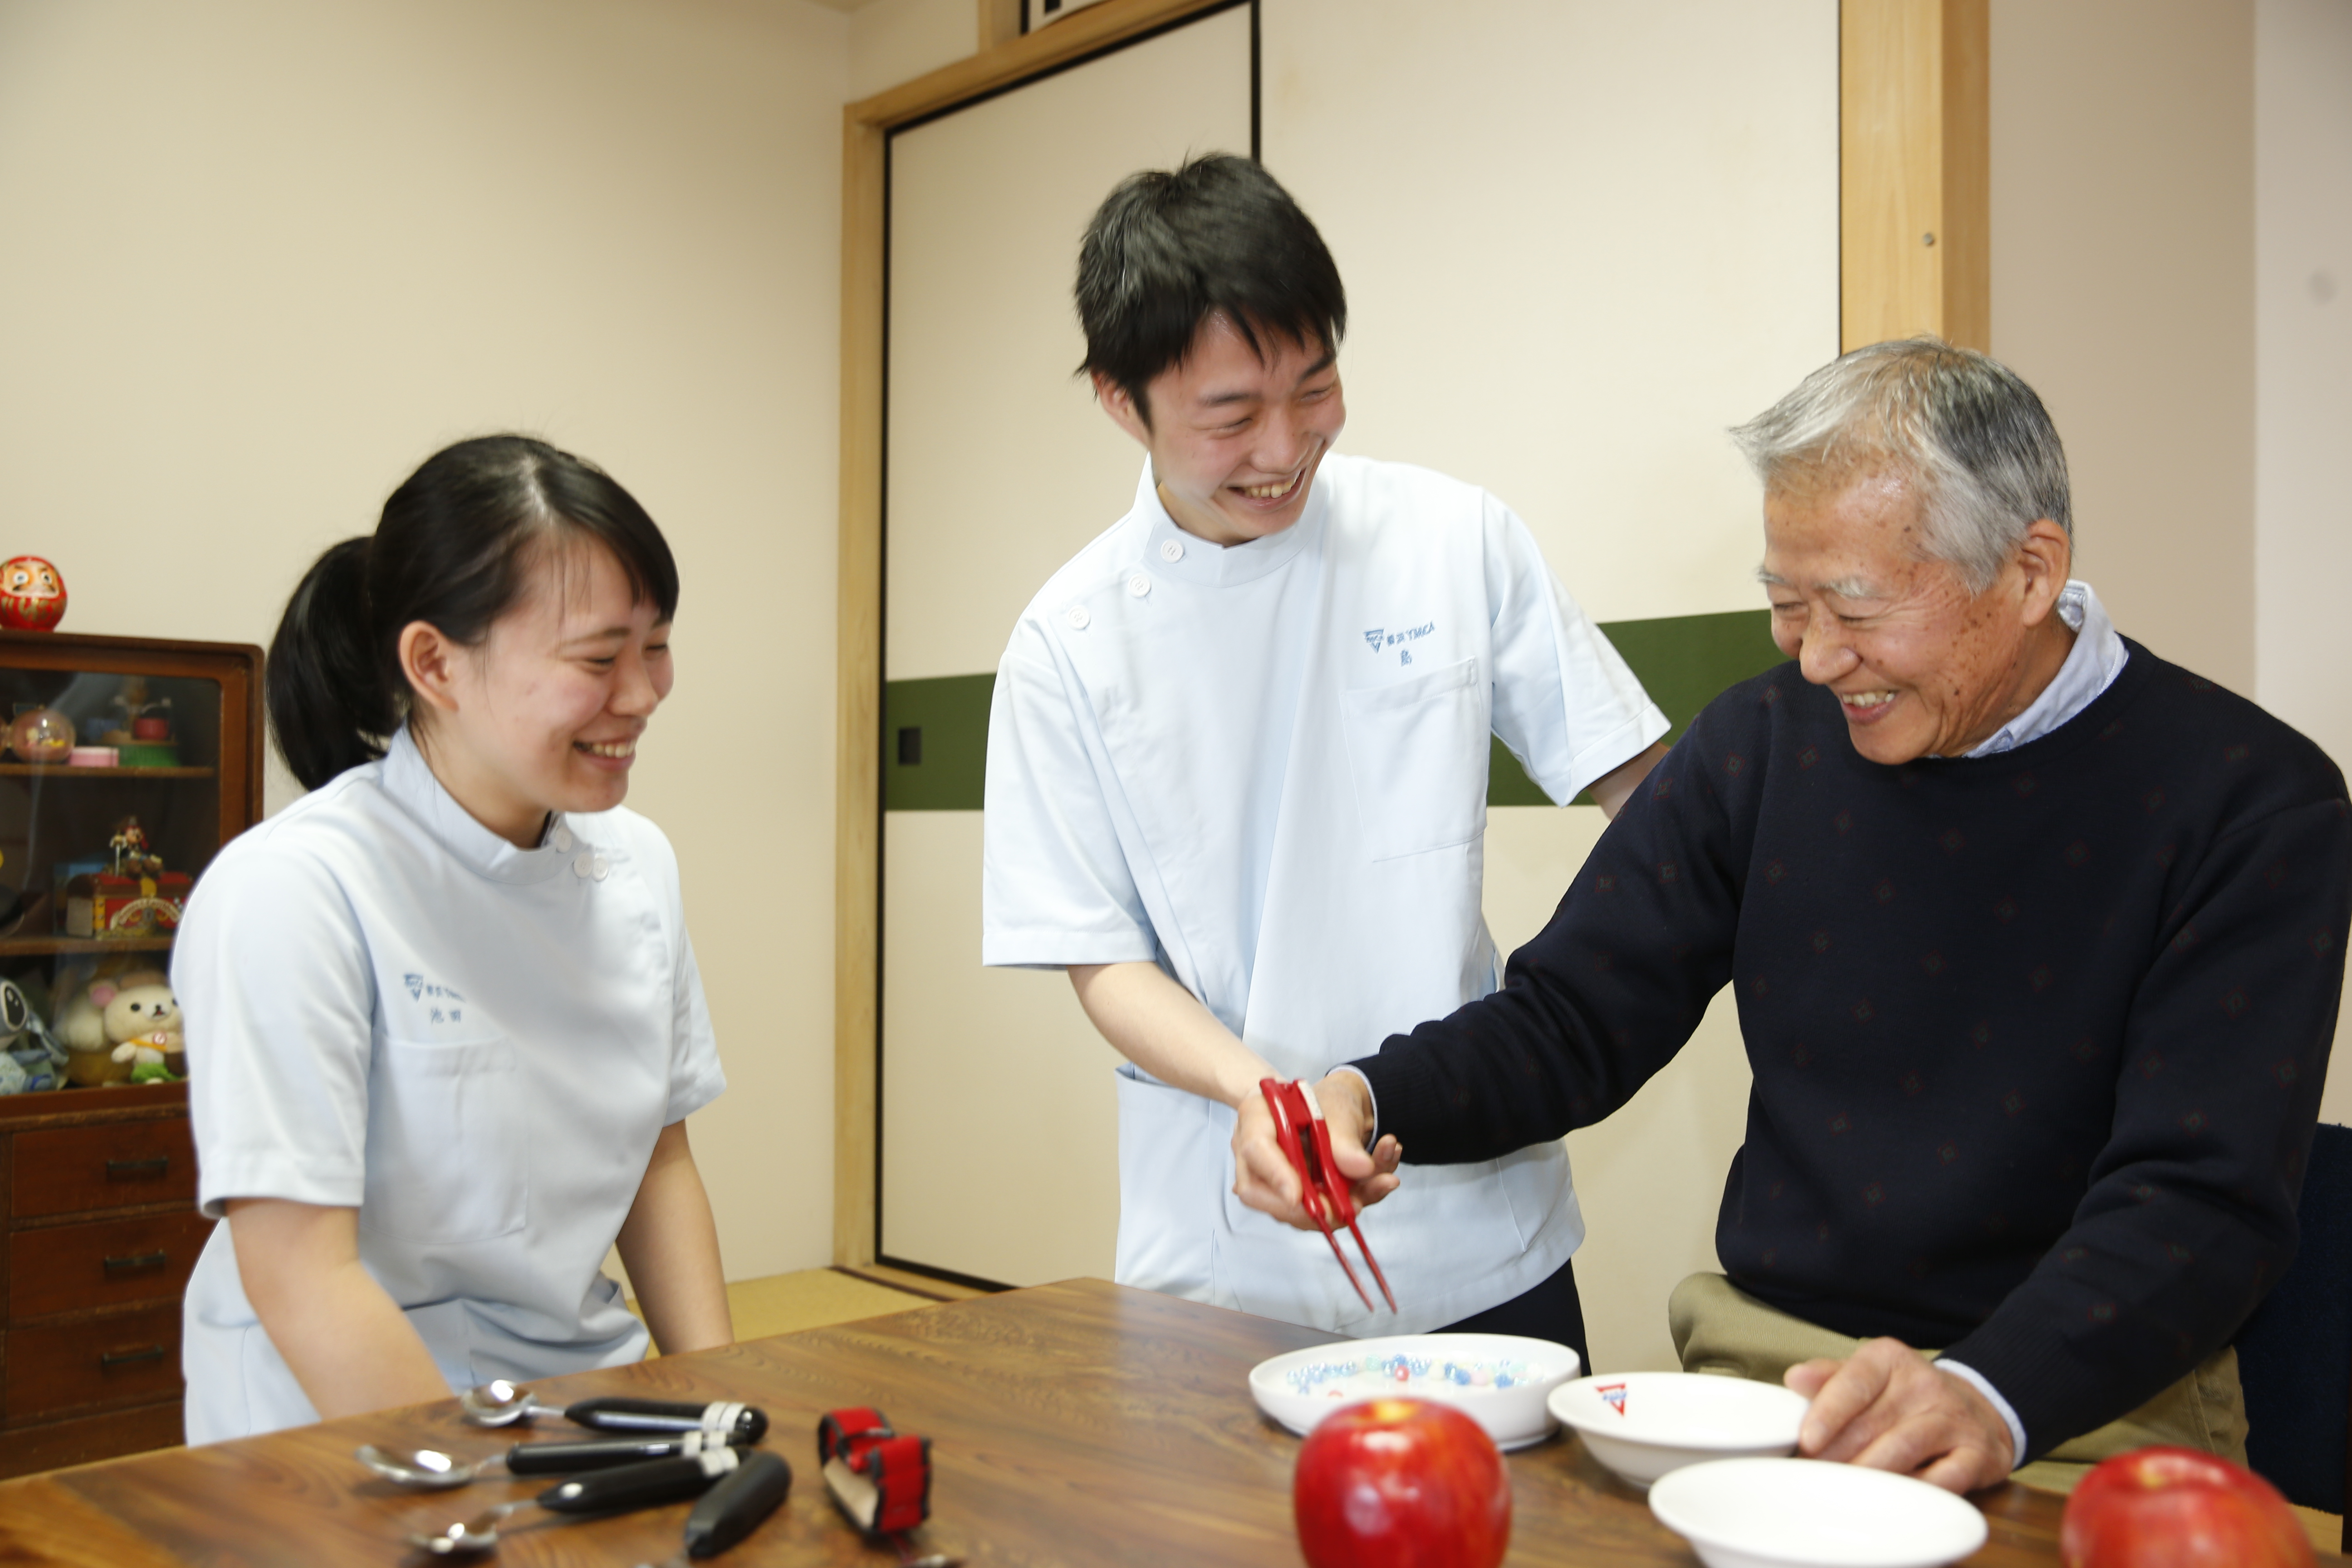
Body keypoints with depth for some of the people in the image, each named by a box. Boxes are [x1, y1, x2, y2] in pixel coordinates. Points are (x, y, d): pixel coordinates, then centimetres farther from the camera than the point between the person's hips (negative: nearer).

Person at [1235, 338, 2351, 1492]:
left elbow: (2201, 1198, -15)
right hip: (1758, 1357, 3)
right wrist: (1369, 1099, -14)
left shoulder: (2251, 804, -8)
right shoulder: (1766, 740, 3)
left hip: (2086, 1401, -3)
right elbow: (1569, 1018, 6)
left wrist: (1992, 1395, -32)